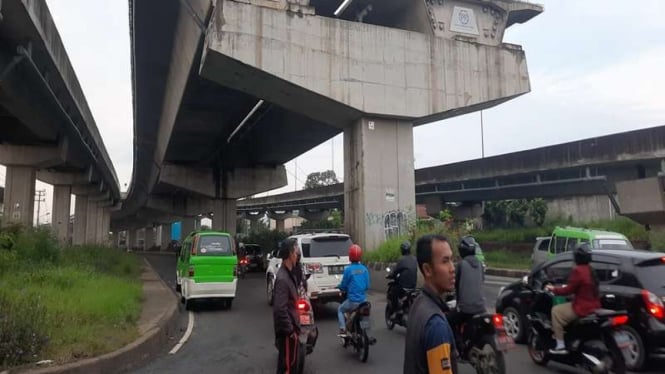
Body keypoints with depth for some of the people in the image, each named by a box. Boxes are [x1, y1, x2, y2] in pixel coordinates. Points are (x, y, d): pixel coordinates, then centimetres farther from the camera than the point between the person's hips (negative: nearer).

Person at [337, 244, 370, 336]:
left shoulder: (348, 269, -14)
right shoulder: (364, 269, -1)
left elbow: (343, 286, -6)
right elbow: (367, 285, 4)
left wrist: (338, 287, 17)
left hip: (353, 301, -4)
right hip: (363, 299, 5)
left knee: (340, 310, 20)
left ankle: (343, 330, 7)